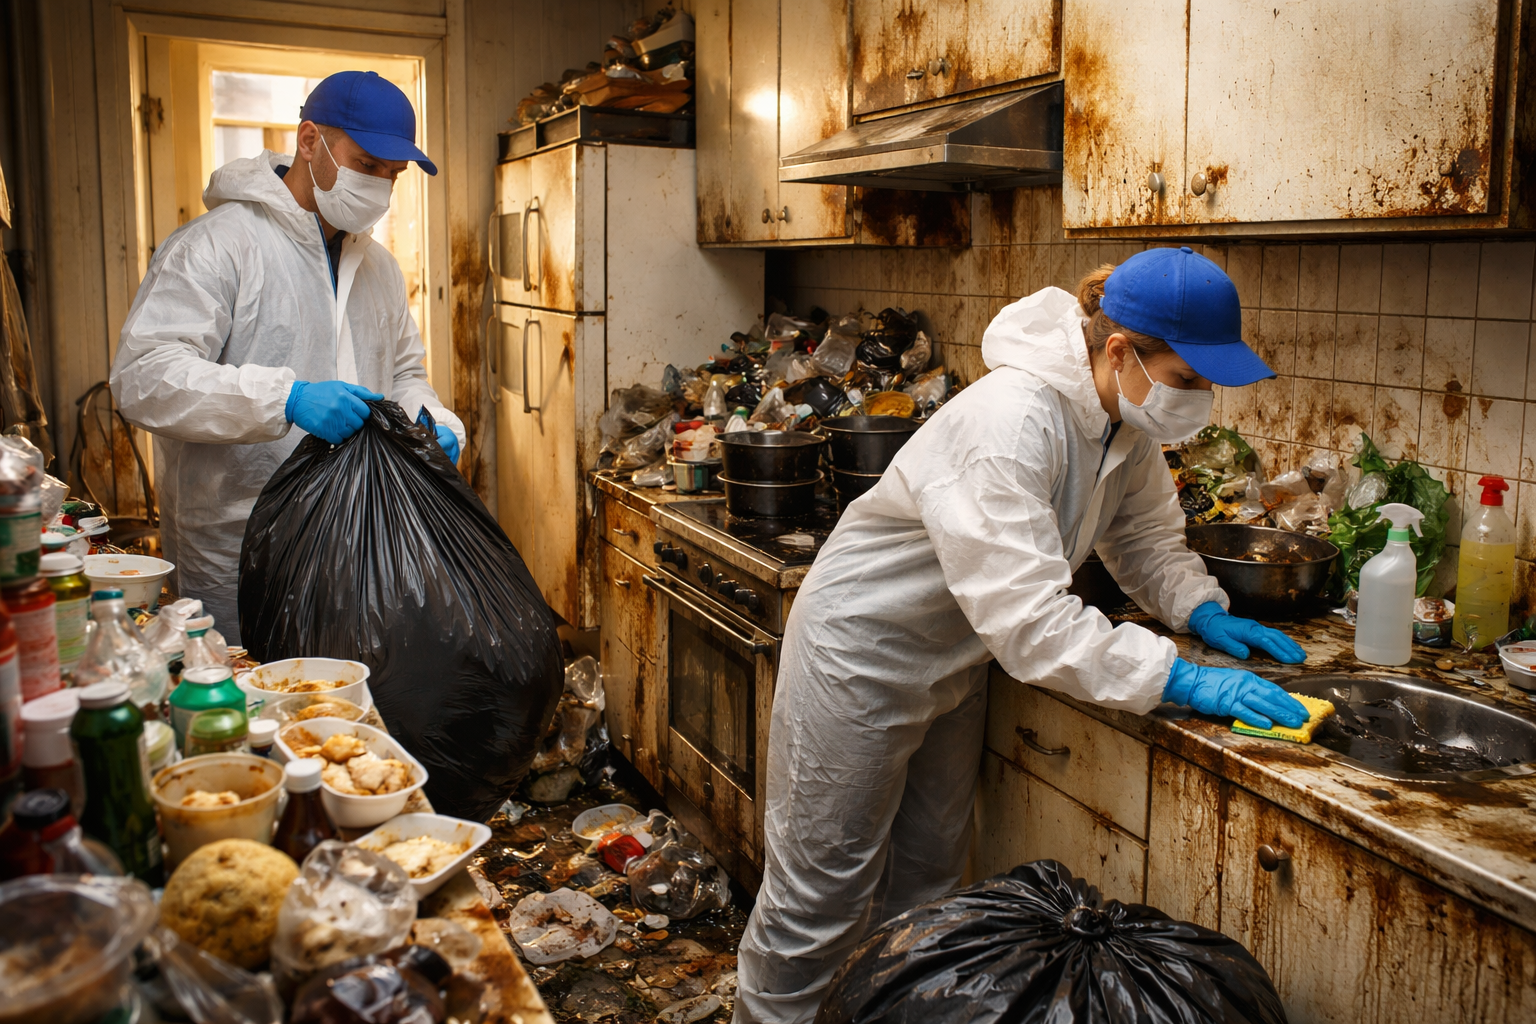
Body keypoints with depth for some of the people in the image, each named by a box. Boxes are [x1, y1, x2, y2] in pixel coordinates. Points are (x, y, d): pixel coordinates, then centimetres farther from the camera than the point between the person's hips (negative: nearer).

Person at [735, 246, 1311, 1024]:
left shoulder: (1128, 420, -6)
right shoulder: (1011, 420, -34)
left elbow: (1148, 538, 9)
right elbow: (1027, 615, -37)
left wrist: (1204, 611, -9)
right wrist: (1177, 680, -34)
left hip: (951, 659, 9)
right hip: (861, 658, -8)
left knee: (926, 880, 21)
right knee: (823, 897, 4)